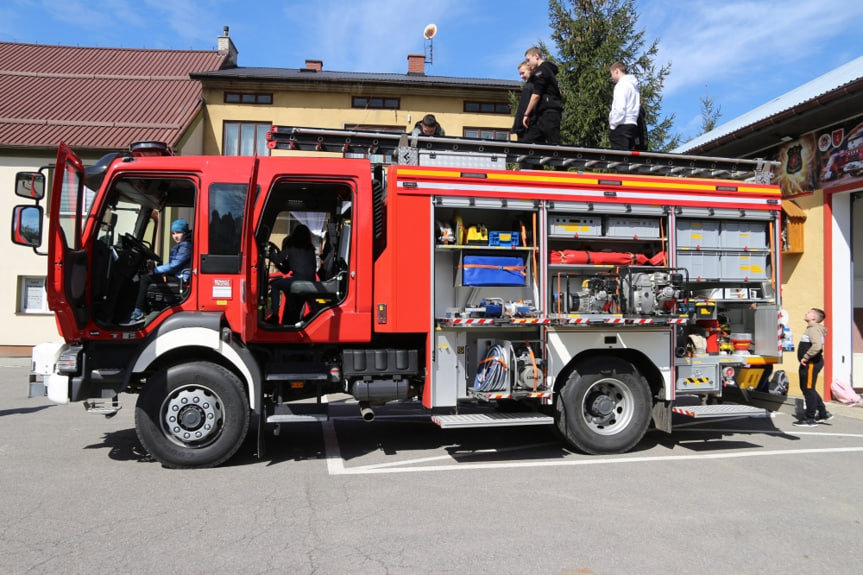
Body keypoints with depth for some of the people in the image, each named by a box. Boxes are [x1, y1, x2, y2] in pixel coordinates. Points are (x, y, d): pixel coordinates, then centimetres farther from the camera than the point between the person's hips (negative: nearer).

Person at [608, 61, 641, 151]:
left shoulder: (622, 84, -6)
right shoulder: (634, 85, 21)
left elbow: (620, 109, -17)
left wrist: (612, 124, -7)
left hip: (623, 126, -9)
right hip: (633, 124, 9)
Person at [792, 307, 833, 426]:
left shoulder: (814, 329, -15)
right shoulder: (811, 328, 18)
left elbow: (817, 345, -30)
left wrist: (806, 357, -23)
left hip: (811, 363, -11)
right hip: (809, 363, 11)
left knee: (808, 389, -5)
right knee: (807, 388, 18)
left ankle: (810, 419, 1)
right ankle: (823, 413, 25)